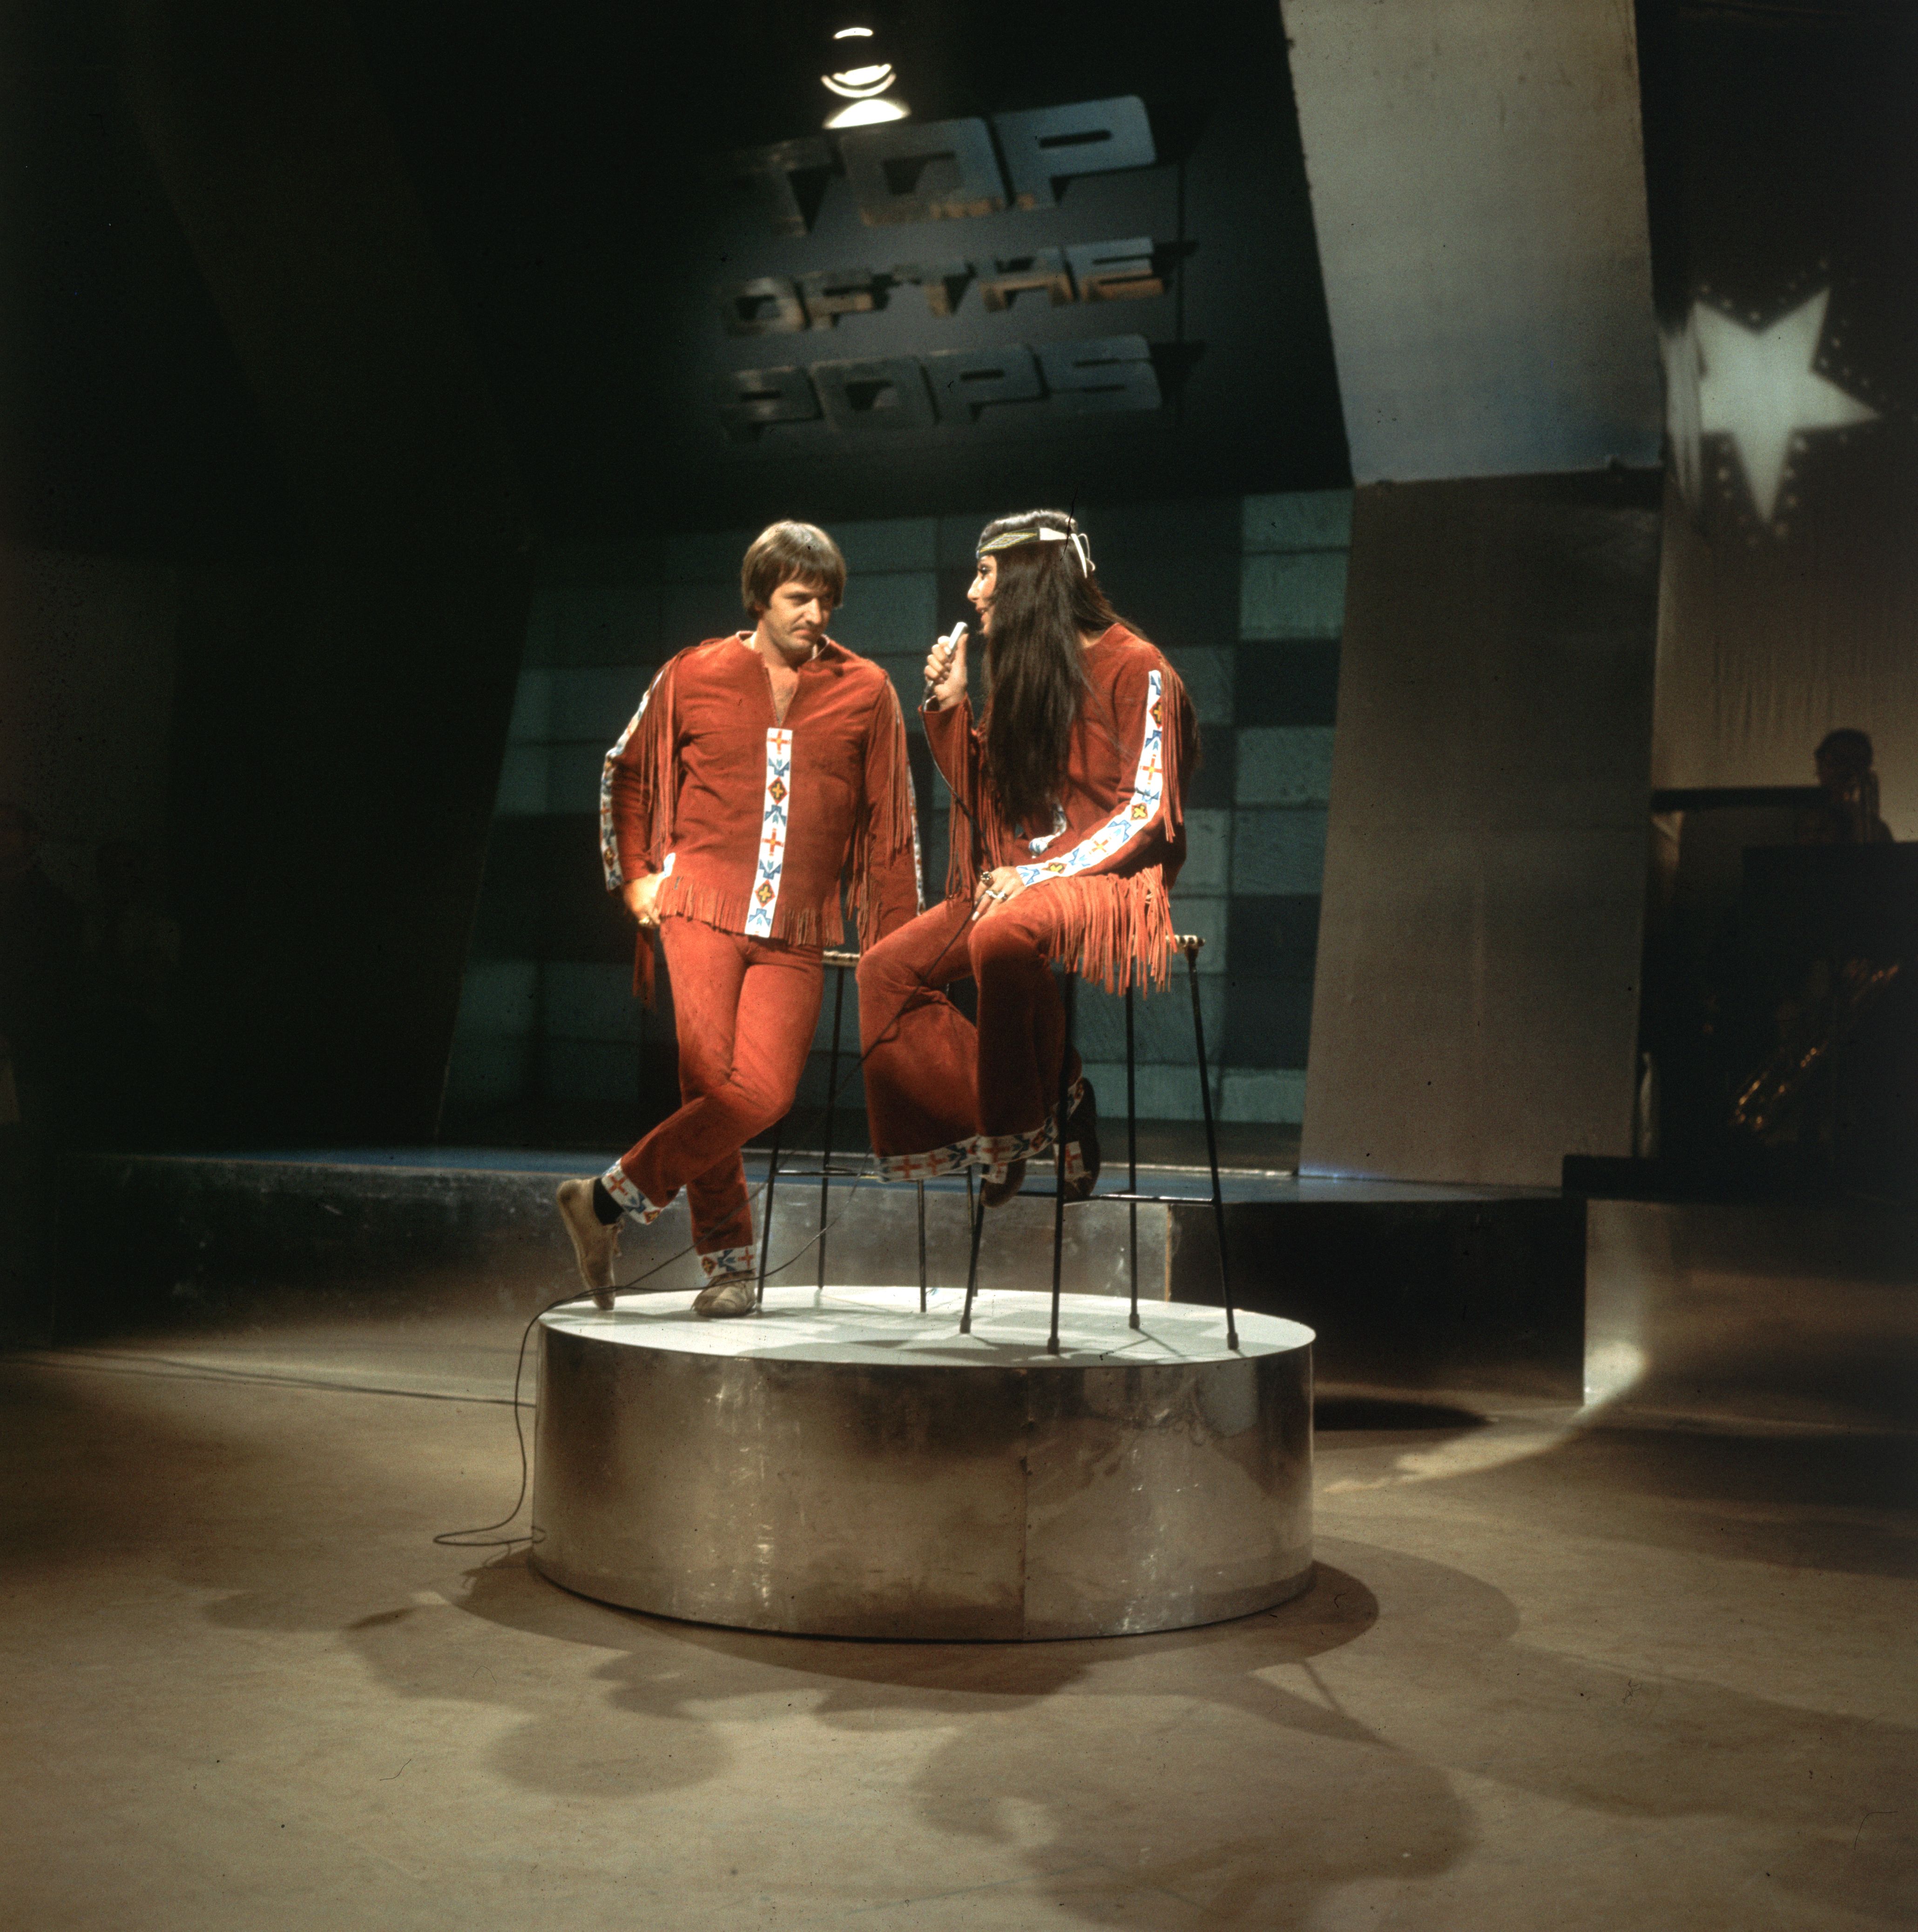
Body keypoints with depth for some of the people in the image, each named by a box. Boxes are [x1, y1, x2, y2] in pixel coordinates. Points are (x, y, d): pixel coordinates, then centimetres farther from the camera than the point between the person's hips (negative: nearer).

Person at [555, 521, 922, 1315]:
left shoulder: (865, 690, 7)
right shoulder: (694, 677, 6)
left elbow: (891, 824, 9)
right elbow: (625, 775, 19)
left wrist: (896, 941, 5)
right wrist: (635, 877, 10)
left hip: (796, 930, 1)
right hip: (703, 907, -1)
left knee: (763, 1092, -13)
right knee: (711, 1083, -6)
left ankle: (612, 1199, 0)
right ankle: (728, 1261, 9)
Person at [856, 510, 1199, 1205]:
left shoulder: (1134, 668, -6)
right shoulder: (1021, 668, 16)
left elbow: (1147, 808, -12)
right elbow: (981, 795, 20)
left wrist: (1041, 871, -19)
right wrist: (950, 708, 6)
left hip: (1112, 880, -8)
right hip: (1015, 881, 8)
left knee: (1002, 938, -38)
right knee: (886, 968, -10)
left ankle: (1026, 1120, -18)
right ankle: (1003, 1119, -10)